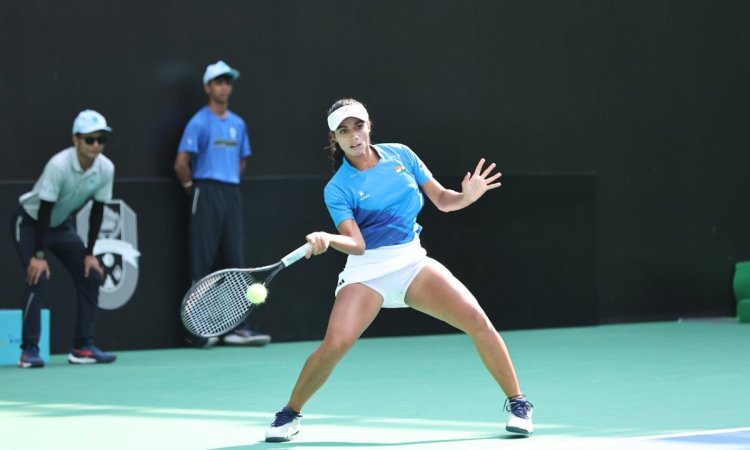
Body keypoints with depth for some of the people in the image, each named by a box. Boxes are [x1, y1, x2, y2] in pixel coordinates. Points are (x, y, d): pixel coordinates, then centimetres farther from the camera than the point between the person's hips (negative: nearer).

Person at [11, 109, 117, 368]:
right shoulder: (59, 166, -33)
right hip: (30, 222, -6)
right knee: (39, 277, -22)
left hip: (62, 225, 6)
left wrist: (90, 254, -6)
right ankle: (29, 351, -16)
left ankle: (83, 347, 4)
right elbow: (44, 211, -29)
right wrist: (39, 256, -28)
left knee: (91, 276, -4)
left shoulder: (106, 169, -16)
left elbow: (97, 212, -6)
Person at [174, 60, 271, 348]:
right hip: (207, 195, -6)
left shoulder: (238, 124, 14)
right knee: (203, 262, -6)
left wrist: (231, 182, 13)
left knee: (235, 261, 3)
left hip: (232, 195, 6)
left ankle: (236, 327, 5)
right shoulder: (199, 122, -5)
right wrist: (193, 188, 1)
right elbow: (181, 164, -8)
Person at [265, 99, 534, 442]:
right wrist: (326, 240, -39)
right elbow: (356, 243, -18)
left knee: (477, 321, -15)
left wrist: (468, 195, -14)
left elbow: (442, 200, 8)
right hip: (366, 271, -3)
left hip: (412, 262, 3)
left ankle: (517, 402, 3)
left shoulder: (400, 155, 4)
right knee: (334, 345, -23)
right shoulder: (337, 189, -6)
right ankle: (290, 414, 1)